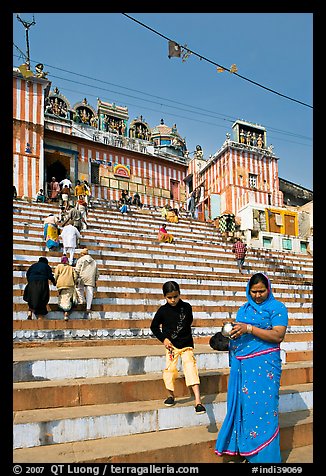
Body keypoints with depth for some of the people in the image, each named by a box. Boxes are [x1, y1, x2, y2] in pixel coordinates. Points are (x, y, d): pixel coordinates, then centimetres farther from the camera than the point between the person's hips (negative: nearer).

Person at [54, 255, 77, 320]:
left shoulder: (59, 266, 14)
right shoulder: (71, 267, 19)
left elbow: (56, 275, 2)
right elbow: (75, 276, 10)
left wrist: (56, 282, 15)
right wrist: (73, 283, 22)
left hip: (61, 284, -1)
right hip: (70, 284, 1)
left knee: (62, 298, 4)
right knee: (68, 299, -1)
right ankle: (66, 313, -15)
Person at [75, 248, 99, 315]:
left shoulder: (80, 260, 6)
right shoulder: (94, 261, 20)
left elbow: (77, 270, -3)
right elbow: (97, 273, 20)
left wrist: (76, 279, 0)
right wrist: (95, 281, 26)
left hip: (82, 278, -3)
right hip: (91, 280, 3)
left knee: (79, 287, 22)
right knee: (90, 293, 2)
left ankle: (82, 300, 11)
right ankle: (88, 308, -1)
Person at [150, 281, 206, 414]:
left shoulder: (186, 307, -2)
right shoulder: (163, 310, -5)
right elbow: (154, 327, 5)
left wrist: (183, 331, 8)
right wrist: (163, 338, -4)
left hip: (186, 344, 0)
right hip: (171, 345, 0)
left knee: (191, 368, -9)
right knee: (169, 369, 0)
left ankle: (198, 401, -9)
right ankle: (171, 395, 26)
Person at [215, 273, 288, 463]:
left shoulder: (277, 308, -2)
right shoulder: (244, 309, 16)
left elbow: (278, 335, -13)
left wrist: (249, 328, -20)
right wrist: (232, 332, 2)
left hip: (264, 365, -5)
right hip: (241, 365, 6)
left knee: (262, 406, -3)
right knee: (243, 404, 8)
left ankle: (264, 456, 10)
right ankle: (246, 450, 23)